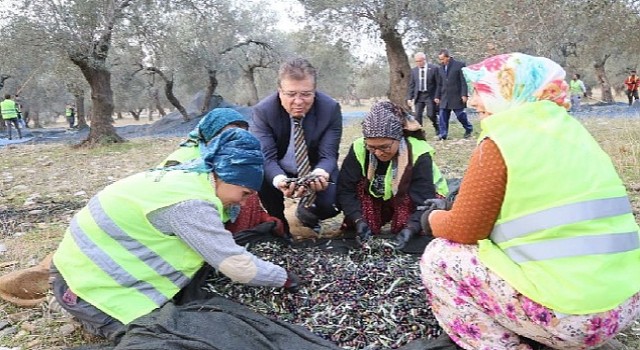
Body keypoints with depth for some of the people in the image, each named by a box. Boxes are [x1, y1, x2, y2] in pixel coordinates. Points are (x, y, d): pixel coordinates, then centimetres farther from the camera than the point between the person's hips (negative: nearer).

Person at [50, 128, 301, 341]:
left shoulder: (190, 175, 0)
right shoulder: (191, 203, -28)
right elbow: (237, 265, -26)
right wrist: (284, 278, -12)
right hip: (87, 278, -9)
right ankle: (91, 313, 2)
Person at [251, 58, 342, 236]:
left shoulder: (331, 108, -18)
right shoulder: (263, 110, -20)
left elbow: (328, 156, -17)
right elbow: (266, 157, -24)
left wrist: (320, 174, -43)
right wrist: (280, 181, -48)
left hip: (316, 171, 0)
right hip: (277, 173, 0)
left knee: (330, 205, -23)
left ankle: (306, 212, 17)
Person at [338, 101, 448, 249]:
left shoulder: (418, 155, -30)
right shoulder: (359, 149, -23)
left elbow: (424, 200, -34)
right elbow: (345, 189, -22)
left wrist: (410, 228, -50)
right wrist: (359, 220, -36)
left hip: (411, 202, -3)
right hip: (379, 201, 3)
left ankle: (403, 233, -8)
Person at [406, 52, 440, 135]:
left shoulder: (434, 68, -4)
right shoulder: (414, 70, 7)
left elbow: (438, 83, -3)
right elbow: (411, 85, 9)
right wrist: (409, 97, 3)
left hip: (430, 96, -4)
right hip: (418, 96, 4)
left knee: (431, 114, -4)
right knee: (417, 115, -1)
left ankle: (438, 130, 19)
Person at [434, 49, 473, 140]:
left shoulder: (459, 65, -6)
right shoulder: (441, 68, 11)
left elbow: (464, 81, -8)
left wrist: (464, 95, -13)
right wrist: (437, 96, 13)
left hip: (457, 96, -5)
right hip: (445, 97, 5)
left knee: (460, 114, 2)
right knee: (442, 116, -2)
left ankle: (469, 129, 25)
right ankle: (443, 134, 4)